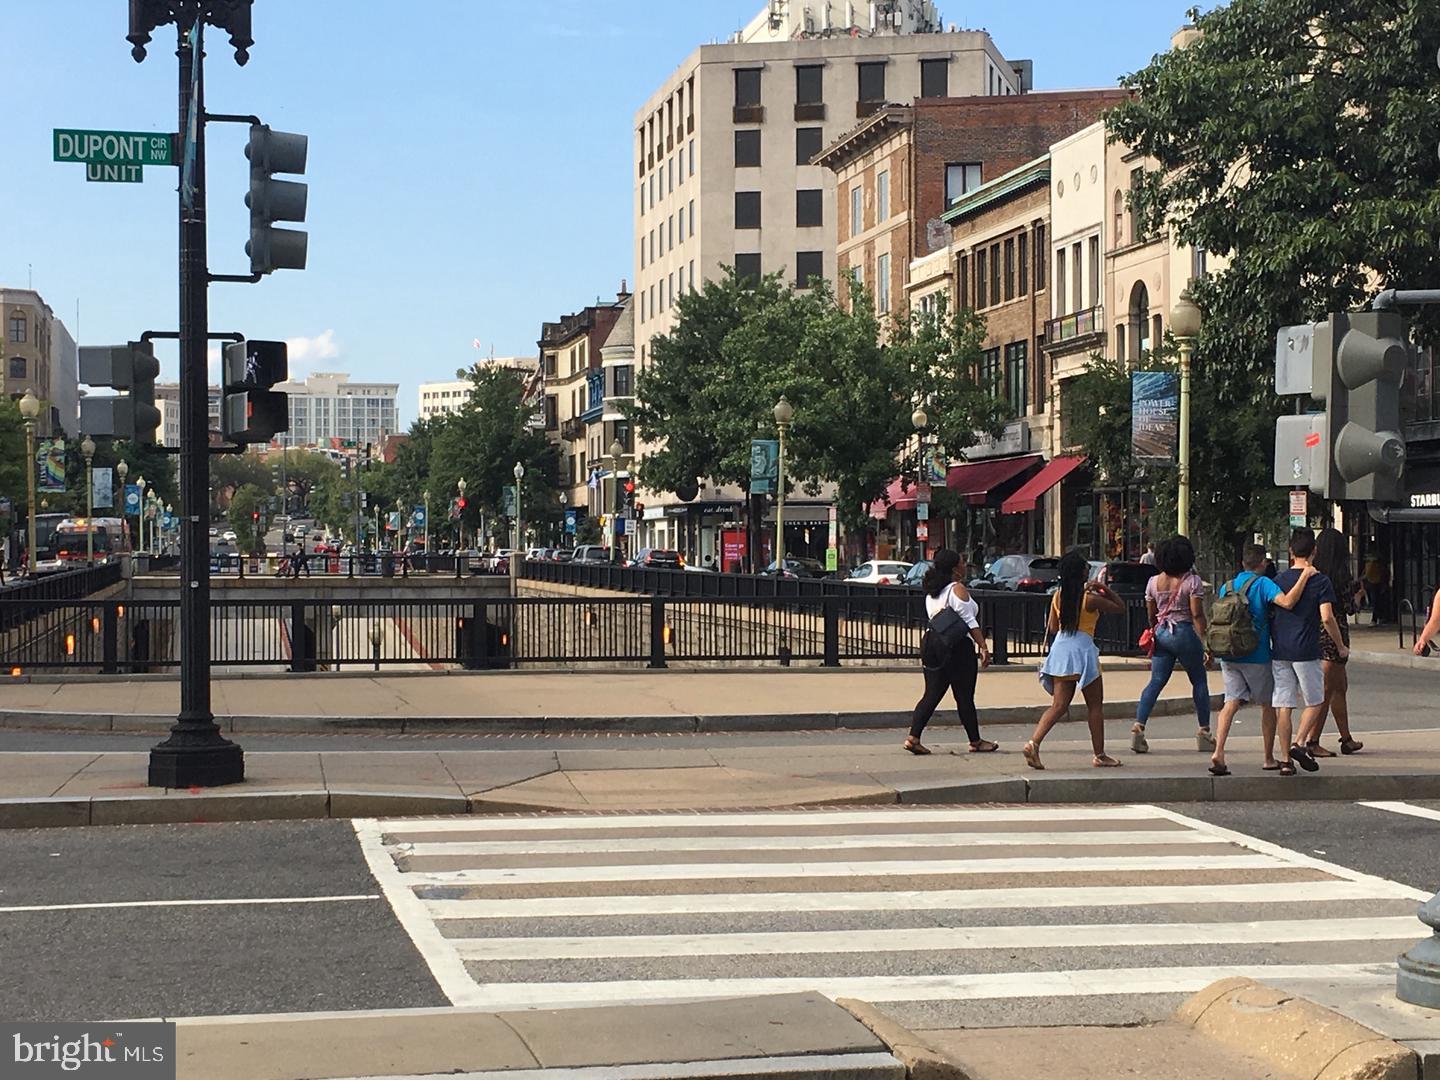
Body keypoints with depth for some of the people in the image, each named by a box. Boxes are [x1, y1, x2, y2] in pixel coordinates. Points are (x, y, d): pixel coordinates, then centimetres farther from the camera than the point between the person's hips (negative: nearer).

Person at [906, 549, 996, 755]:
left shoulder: (931, 592, 14)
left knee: (932, 695, 6)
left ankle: (913, 737, -4)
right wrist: (983, 647, -12)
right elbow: (970, 622, -14)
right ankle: (975, 742, 13)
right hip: (958, 647, -7)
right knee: (965, 698, 2)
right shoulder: (958, 589, -10)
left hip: (933, 644, 8)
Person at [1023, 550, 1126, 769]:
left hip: (1060, 648, 5)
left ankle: (1034, 743, -15)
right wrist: (1105, 589, 2)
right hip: (1082, 649, -5)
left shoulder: (1058, 596, 5)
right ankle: (1099, 755, 15)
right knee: (1095, 705, 9)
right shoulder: (1090, 599, -11)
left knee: (1059, 705, 5)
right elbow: (1120, 608, 0)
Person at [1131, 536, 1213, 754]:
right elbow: (1197, 615, -12)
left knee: (1156, 682, 4)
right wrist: (1205, 644, -10)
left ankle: (1138, 727, -9)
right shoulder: (1192, 581, -8)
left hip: (1161, 634, 4)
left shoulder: (1153, 582, 7)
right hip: (1185, 633, -4)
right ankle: (1204, 732, 13)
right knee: (1199, 681, 9)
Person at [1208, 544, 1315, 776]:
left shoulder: (1226, 587, 9)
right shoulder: (1263, 584, -9)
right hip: (1257, 657, -4)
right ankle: (1269, 759, 20)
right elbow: (1288, 602, -25)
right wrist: (1304, 576, -19)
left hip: (1229, 656, 4)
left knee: (1232, 703, -1)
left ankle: (1218, 751, -22)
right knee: (1268, 705, 12)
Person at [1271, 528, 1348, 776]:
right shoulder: (1320, 581, -5)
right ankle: (1300, 742, -8)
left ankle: (1285, 759, 3)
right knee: (1314, 702, 11)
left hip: (1279, 651, 4)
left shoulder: (1278, 580, 7)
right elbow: (1326, 618, -11)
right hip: (1306, 652, -4)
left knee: (1283, 705, 4)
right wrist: (1341, 646, 1)